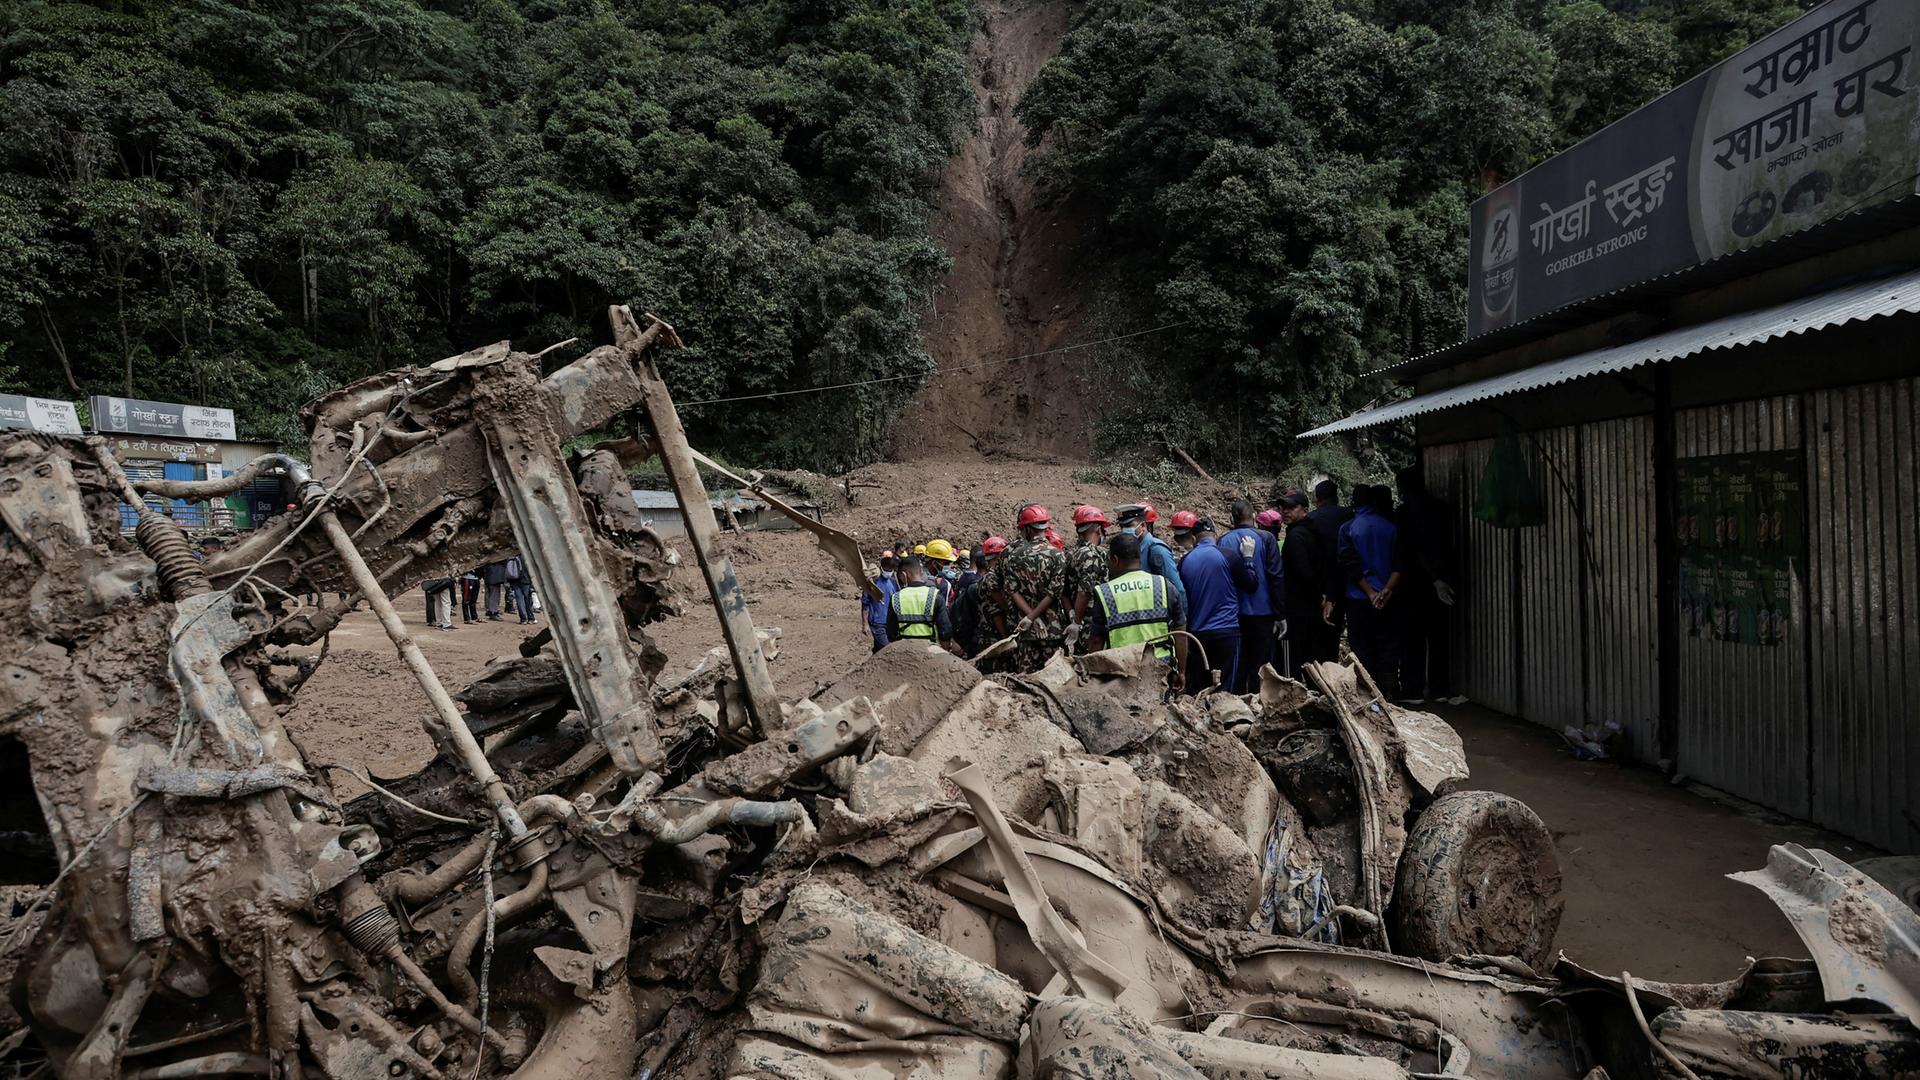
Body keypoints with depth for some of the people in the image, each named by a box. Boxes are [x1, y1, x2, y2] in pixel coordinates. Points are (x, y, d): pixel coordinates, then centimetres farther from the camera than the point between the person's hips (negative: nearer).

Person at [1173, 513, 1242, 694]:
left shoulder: (1185, 562, 2)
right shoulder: (1227, 556, -8)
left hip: (1198, 632, 3)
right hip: (1227, 630, -3)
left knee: (1197, 691, 10)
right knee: (1225, 690, 1)